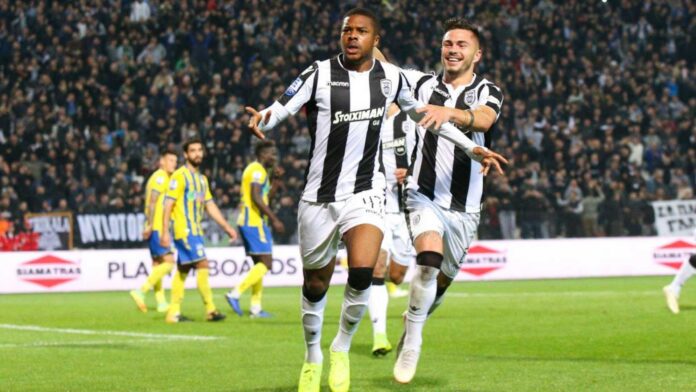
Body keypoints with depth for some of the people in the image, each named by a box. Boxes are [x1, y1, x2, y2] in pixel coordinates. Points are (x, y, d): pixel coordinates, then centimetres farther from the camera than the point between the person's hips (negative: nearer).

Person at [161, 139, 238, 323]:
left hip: (195, 230, 8)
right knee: (202, 264, -14)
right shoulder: (179, 176, -9)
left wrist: (227, 227, 14)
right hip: (184, 229, -8)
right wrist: (165, 232, -17)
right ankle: (210, 309, -13)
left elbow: (210, 206, 20)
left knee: (183, 270, 9)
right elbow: (168, 205, -12)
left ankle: (174, 312, 12)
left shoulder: (202, 178, 16)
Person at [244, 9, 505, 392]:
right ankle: (312, 357, 35)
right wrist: (260, 120, -39)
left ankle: (342, 348, 3)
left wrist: (473, 148, 18)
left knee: (362, 272, -22)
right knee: (316, 284, 9)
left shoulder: (391, 77, 3)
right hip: (319, 196, -1)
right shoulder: (319, 74, -7)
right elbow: (279, 109, -14)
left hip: (365, 194, 1)